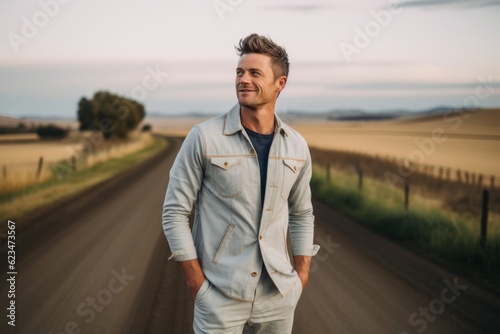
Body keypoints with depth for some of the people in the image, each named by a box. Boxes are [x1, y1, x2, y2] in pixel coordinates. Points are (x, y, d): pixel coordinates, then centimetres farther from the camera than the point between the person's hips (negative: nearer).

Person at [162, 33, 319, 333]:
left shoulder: (297, 146, 2)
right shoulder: (203, 138, -10)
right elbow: (175, 213, -7)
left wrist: (301, 276, 7)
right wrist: (198, 285, -10)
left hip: (279, 295, 4)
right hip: (220, 295, -3)